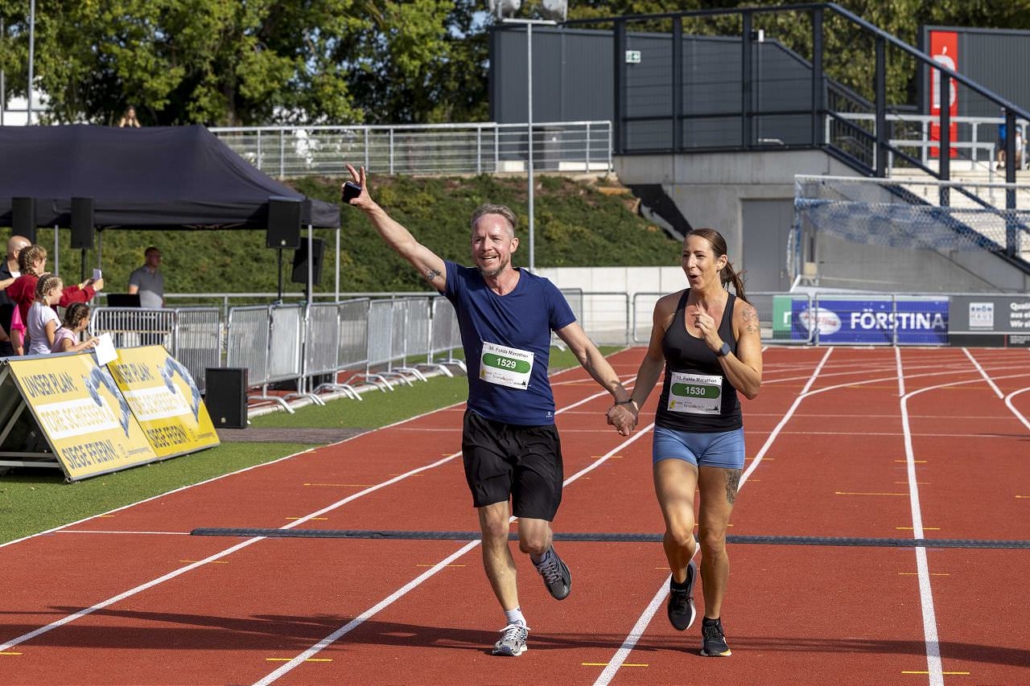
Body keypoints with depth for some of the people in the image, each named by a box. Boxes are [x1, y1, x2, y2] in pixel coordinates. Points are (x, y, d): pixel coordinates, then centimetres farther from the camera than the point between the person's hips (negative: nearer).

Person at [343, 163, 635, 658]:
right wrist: (371, 209, -27)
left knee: (531, 539, -6)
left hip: (537, 432, -1)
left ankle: (544, 557, 31)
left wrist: (617, 390, -12)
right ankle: (514, 623, 10)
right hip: (484, 430, 1)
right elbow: (411, 249, -14)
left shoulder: (542, 293, -4)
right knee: (494, 529, -5)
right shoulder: (462, 285, -3)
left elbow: (583, 348, 1)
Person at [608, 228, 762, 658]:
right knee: (679, 532, -17)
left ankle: (713, 624, 26)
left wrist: (717, 344, -23)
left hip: (722, 436, -1)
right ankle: (681, 580, 19)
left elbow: (752, 387, -12)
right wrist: (633, 405, 3)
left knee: (713, 539, 4)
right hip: (673, 433, 1)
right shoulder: (668, 308, 0)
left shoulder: (742, 314, -7)